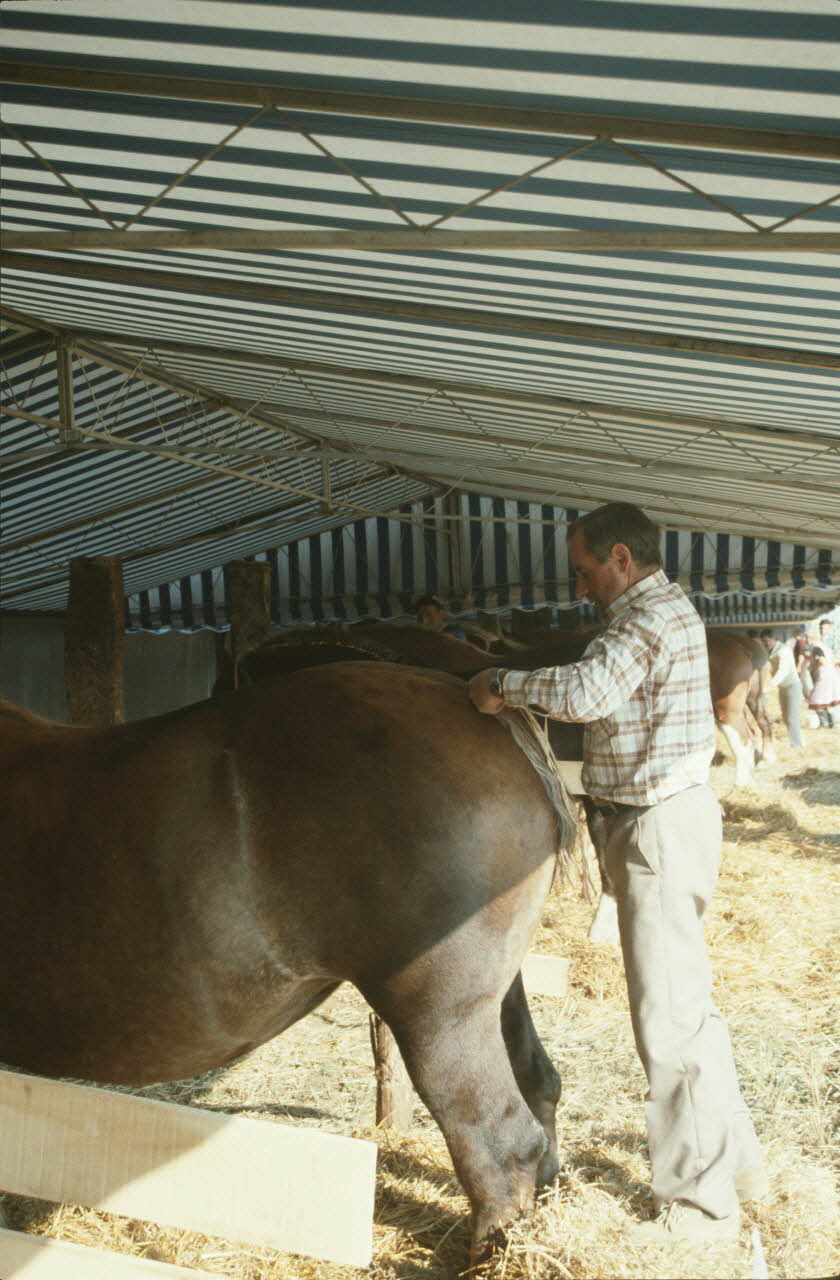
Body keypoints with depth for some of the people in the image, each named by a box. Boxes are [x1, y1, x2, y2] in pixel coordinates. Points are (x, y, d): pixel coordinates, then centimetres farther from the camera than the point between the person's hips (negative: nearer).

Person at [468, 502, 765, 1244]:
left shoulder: (654, 617, -17)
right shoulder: (660, 610, 17)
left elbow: (589, 690, -34)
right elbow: (603, 690, 13)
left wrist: (505, 686, -20)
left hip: (660, 827, -11)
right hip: (661, 820, 11)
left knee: (669, 1014, -5)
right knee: (687, 999, 19)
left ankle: (699, 1203, 4)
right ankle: (736, 1162, 32)